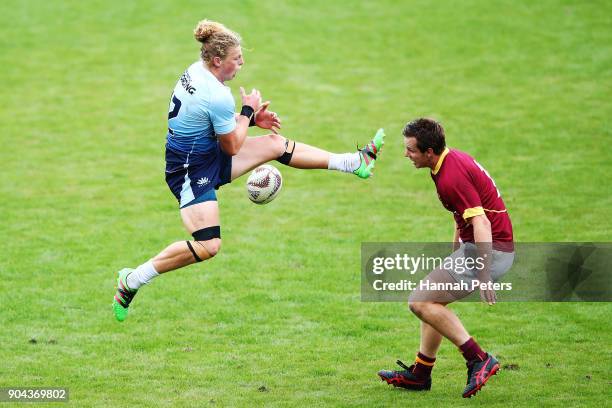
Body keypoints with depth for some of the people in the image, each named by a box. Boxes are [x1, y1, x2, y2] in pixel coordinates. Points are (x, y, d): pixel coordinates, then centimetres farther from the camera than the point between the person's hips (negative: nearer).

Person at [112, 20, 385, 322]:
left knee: (275, 144, 11)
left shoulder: (196, 71, 0)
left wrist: (252, 119, 7)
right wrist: (249, 111, -3)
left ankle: (355, 162, 20)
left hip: (206, 155, 10)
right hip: (191, 171, -10)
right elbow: (232, 146, -16)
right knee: (208, 246, -17)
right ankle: (132, 280, -6)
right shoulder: (218, 97, -29)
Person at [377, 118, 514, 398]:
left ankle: (478, 360, -15)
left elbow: (481, 224, -31)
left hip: (489, 250, -11)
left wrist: (483, 277, -35)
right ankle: (420, 374, 31)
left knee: (420, 301, -12)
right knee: (433, 301, 21)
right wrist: (456, 245, 32)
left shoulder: (451, 178, -24)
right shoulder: (453, 158, 9)